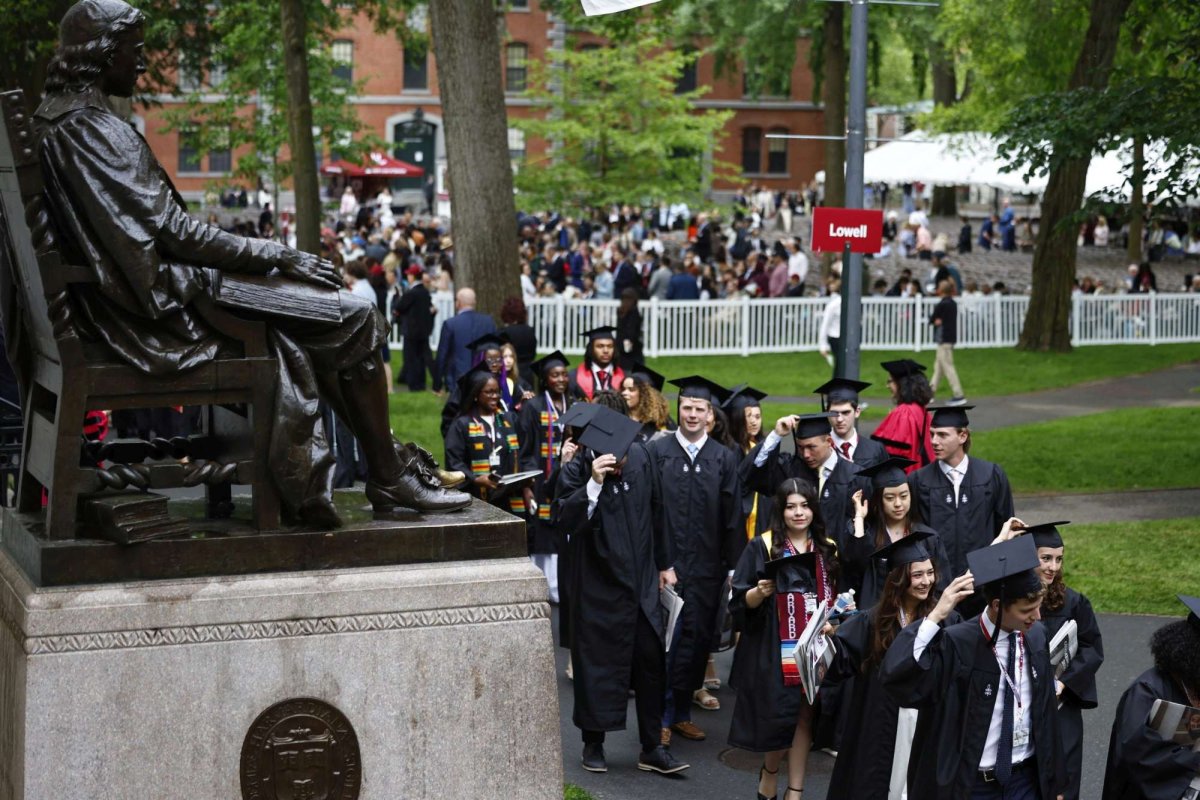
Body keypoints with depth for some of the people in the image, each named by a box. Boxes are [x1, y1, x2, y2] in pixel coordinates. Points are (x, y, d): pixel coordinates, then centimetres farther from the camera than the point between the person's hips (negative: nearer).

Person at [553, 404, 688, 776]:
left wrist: (663, 564, 15)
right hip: (599, 585, -4)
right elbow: (565, 519, -30)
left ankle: (651, 748, 14)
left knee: (651, 661, 5)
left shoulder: (641, 458, -4)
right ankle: (593, 743, 21)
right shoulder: (577, 471, -16)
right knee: (597, 662, 5)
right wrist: (594, 483, -38)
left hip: (641, 582, 4)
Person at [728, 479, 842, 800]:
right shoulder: (762, 547, -4)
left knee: (804, 716, 4)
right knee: (779, 717, -5)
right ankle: (769, 770, 24)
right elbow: (740, 601, -5)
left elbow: (835, 596, 17)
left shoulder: (828, 549, 9)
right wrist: (760, 592, -25)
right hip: (774, 649, -4)